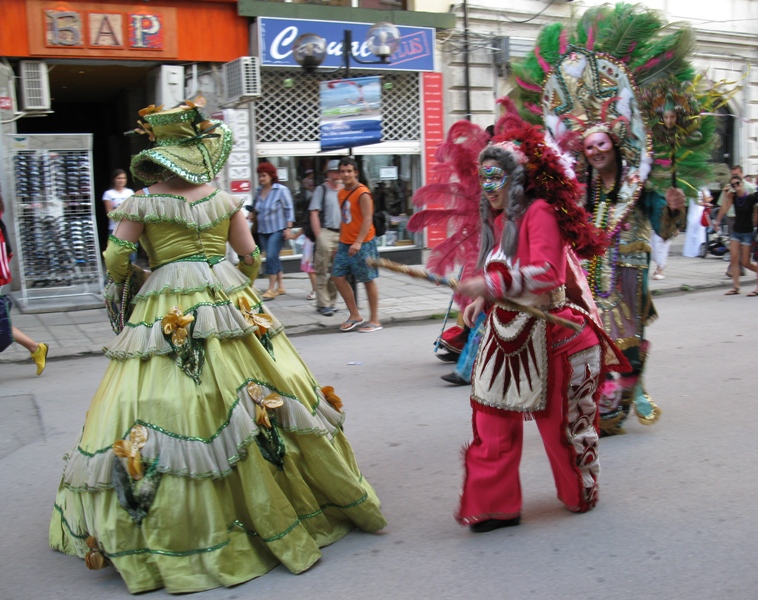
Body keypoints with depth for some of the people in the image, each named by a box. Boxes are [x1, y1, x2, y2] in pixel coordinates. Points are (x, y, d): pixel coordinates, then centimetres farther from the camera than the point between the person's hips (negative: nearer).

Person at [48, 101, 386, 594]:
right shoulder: (225, 199, 4)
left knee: (164, 406, 2)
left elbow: (116, 260, 2)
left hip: (165, 310, -2)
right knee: (258, 403, 9)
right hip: (230, 302, 2)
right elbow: (251, 255, 8)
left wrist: (118, 288, 22)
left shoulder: (141, 203, -1)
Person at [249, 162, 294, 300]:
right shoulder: (259, 191, 7)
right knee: (273, 258, 11)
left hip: (277, 230, -6)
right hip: (263, 231, 6)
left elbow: (289, 209, -8)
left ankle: (271, 289, -8)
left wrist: (288, 228, -13)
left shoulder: (281, 190, -8)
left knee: (271, 257, -13)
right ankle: (280, 286, 21)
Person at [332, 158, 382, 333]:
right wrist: (340, 243, 19)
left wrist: (358, 242, -27)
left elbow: (367, 219, -19)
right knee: (338, 276, 4)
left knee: (368, 280, 1)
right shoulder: (341, 193, 12)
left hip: (363, 244, -8)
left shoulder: (362, 193, -12)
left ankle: (374, 320, 11)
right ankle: (354, 315, 17)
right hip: (345, 244, 8)